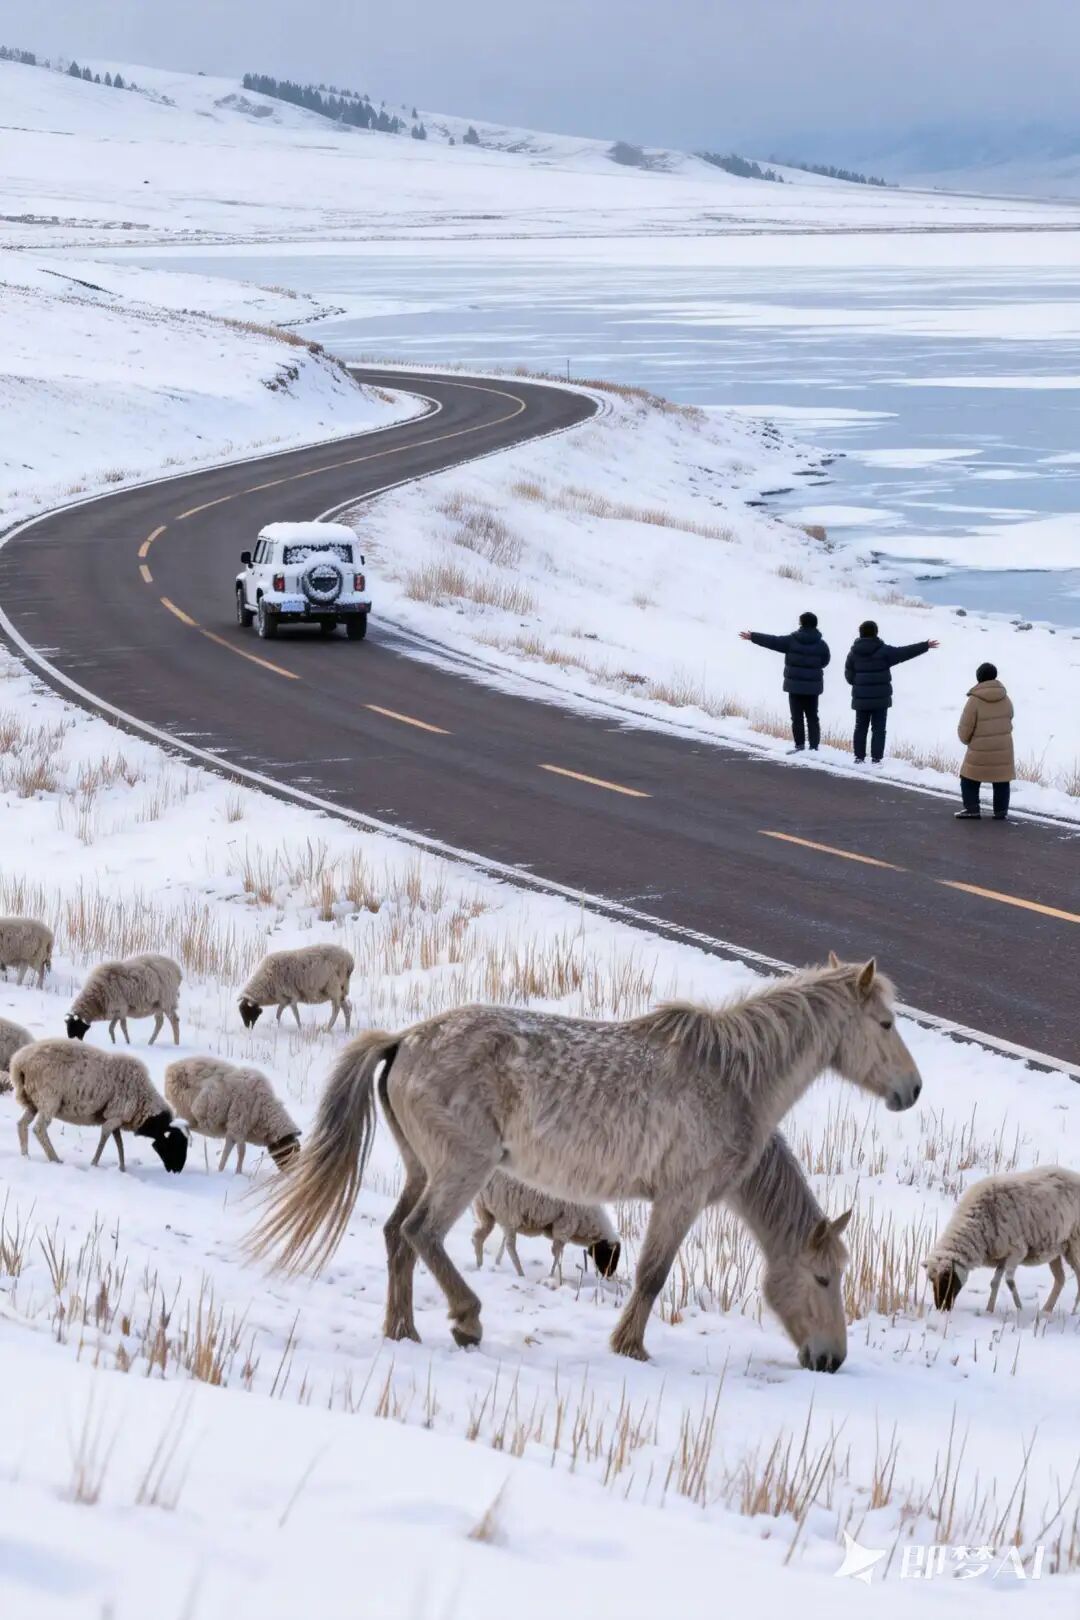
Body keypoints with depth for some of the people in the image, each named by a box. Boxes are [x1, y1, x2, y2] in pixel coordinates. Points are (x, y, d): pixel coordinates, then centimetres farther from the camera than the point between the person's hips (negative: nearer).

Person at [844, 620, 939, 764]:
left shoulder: (854, 653, 0)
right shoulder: (883, 651, -11)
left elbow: (848, 675, 6)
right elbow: (905, 652, -7)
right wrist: (925, 646, 1)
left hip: (861, 698, 3)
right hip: (880, 698, -3)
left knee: (861, 727, 13)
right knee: (878, 729, 2)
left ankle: (859, 757, 13)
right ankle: (876, 758, -2)